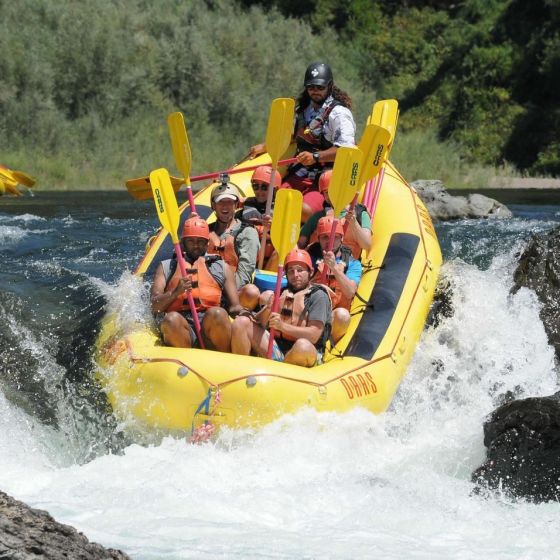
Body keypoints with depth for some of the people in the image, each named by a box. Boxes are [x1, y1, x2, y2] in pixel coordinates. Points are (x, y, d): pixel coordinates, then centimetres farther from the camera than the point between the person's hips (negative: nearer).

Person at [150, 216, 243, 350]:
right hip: (180, 328, -1)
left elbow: (234, 306, 17)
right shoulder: (167, 266, 25)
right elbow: (155, 306, 12)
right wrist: (175, 292, -8)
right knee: (172, 319, -36)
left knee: (216, 314, -35)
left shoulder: (222, 267, 26)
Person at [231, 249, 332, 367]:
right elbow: (258, 322, 10)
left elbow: (314, 335, -13)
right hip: (276, 348, 6)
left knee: (303, 346, -41)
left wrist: (283, 326, -24)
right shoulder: (282, 294, 18)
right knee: (241, 322, -7)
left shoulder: (318, 296, -1)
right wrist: (267, 309, -12)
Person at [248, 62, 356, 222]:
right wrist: (264, 147, 34)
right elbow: (291, 136, 37)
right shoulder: (304, 109, 18)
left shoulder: (339, 113, -7)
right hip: (298, 175, 7)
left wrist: (316, 157, -24)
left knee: (305, 210, -32)